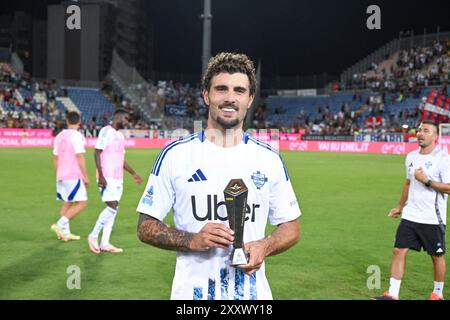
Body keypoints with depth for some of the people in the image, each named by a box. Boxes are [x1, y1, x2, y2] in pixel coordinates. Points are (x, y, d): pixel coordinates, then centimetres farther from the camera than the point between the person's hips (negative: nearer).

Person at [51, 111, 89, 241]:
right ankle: (60, 224, -14)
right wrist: (85, 176, -11)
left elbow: (55, 157, 17)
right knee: (82, 203, -4)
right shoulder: (77, 136, -10)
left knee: (67, 203, 16)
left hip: (61, 176, 8)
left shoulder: (59, 136, 12)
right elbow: (80, 157, -15)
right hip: (73, 176, -8)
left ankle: (65, 233, 15)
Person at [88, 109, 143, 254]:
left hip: (118, 178, 9)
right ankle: (93, 236, 0)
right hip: (107, 177, -9)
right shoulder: (106, 131, -8)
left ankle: (105, 243, 9)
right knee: (112, 207, -14)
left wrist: (133, 173, 26)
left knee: (113, 210, 6)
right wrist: (100, 175, -20)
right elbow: (97, 153, -14)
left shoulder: (120, 135, 18)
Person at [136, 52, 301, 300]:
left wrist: (264, 247, -12)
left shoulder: (269, 159, 1)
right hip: (191, 291, -1)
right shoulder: (175, 155, -4)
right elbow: (145, 227, -2)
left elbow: (291, 227, 7)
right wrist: (192, 240, -18)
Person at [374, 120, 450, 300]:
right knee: (399, 251, -1)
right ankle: (392, 294, 3)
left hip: (432, 219, -5)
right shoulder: (411, 157, 10)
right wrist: (400, 206, 25)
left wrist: (427, 181, -22)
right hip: (410, 216, 6)